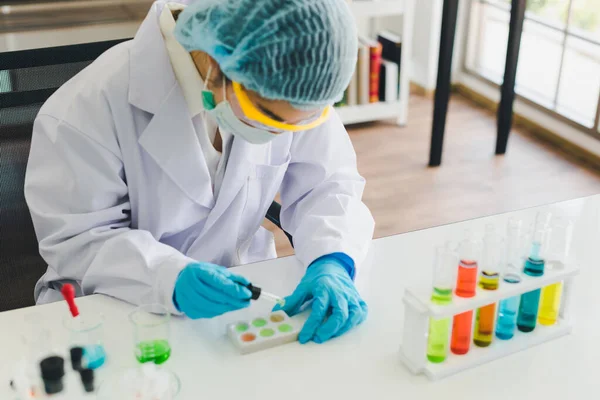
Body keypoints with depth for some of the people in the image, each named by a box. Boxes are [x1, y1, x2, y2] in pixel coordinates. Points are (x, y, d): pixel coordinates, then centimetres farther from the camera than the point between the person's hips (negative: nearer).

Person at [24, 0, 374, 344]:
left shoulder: (288, 90, -13)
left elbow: (328, 182, -6)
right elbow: (74, 240, -18)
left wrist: (333, 261, -25)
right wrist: (172, 278, -35)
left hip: (239, 290, 2)